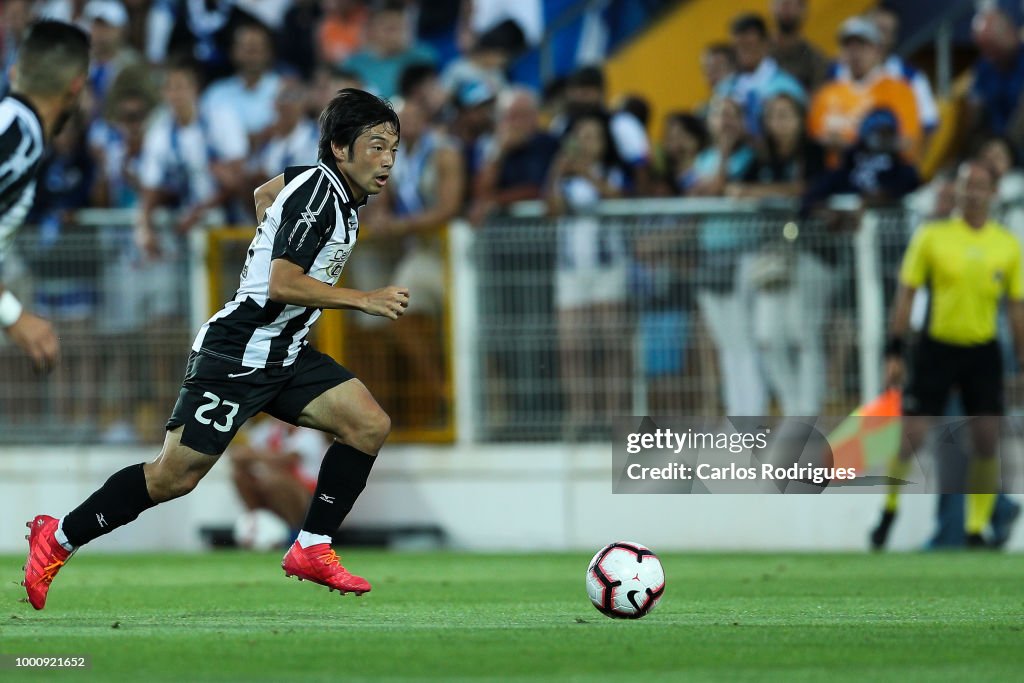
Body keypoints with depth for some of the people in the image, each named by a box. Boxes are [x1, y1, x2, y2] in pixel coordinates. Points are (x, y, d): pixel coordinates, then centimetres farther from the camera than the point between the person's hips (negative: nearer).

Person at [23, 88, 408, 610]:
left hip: (285, 355, 9)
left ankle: (311, 548, 0)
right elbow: (282, 285, -28)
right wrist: (364, 301, -27)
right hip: (236, 355, -9)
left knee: (370, 426, -7)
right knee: (175, 475, -8)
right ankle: (58, 538, 8)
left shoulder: (333, 186, 9)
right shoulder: (317, 191, -18)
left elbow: (266, 192, 31)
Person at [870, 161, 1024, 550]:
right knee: (912, 438, -5)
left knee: (986, 443, -4)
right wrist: (894, 352, -4)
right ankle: (889, 511, 17)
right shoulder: (931, 237, -2)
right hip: (936, 347, -2)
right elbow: (906, 295, 0)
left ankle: (976, 529, 7)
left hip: (983, 354, 2)